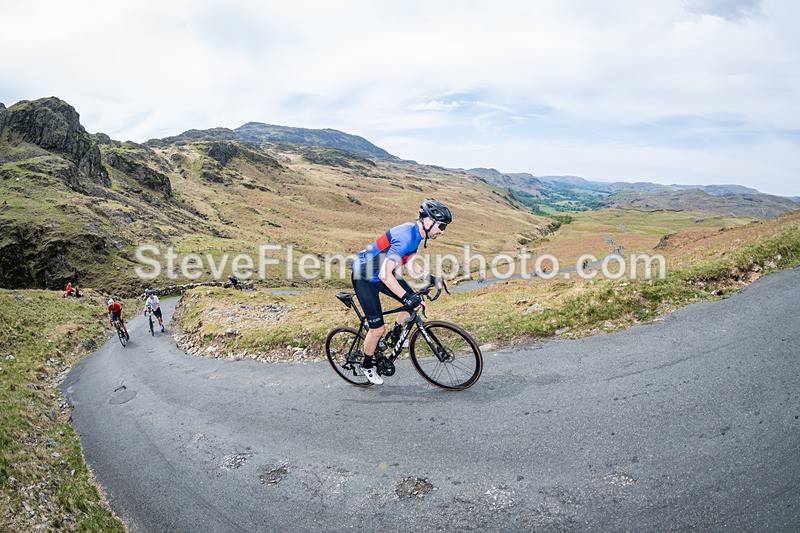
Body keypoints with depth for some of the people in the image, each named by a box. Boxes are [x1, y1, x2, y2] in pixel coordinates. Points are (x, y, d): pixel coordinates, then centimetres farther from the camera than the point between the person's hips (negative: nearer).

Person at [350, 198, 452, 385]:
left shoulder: (416, 232, -2)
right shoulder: (405, 236, -32)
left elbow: (409, 261, 14)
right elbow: (385, 274, -37)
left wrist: (429, 277, 4)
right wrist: (407, 297, -38)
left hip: (382, 274, 9)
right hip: (365, 278, -8)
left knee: (416, 301, 0)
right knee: (378, 328, -4)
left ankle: (395, 334, 22)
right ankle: (367, 366, 20)